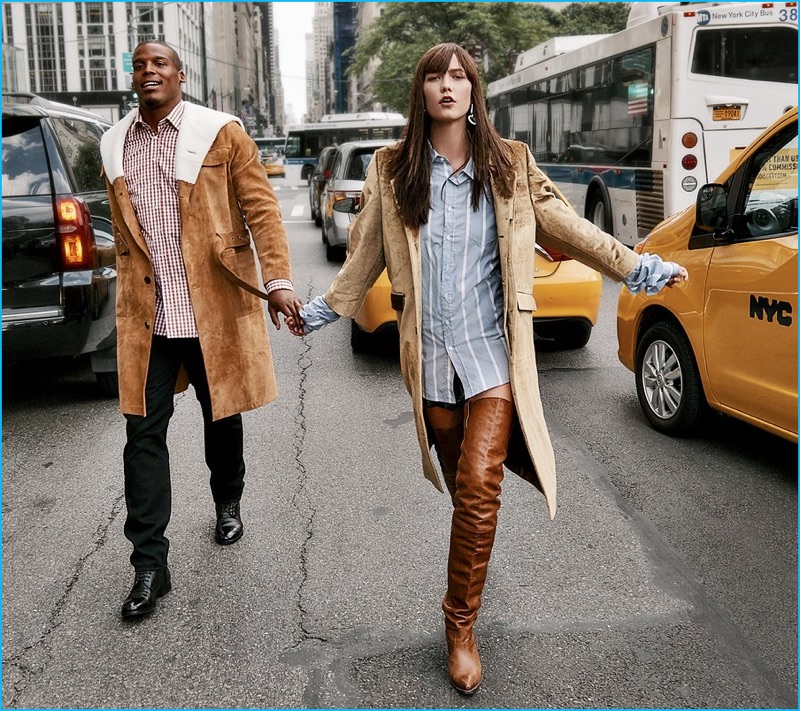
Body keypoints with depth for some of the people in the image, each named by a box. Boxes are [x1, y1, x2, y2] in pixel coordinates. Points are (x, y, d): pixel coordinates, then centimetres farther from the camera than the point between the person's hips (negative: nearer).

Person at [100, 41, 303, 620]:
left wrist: (278, 279, -16)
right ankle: (150, 566, 7)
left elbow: (261, 208, -5)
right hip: (146, 315, 3)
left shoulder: (222, 133, -2)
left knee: (222, 418, 14)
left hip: (215, 307, -2)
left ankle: (228, 505, 41)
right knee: (144, 434, -1)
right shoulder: (116, 144, 10)